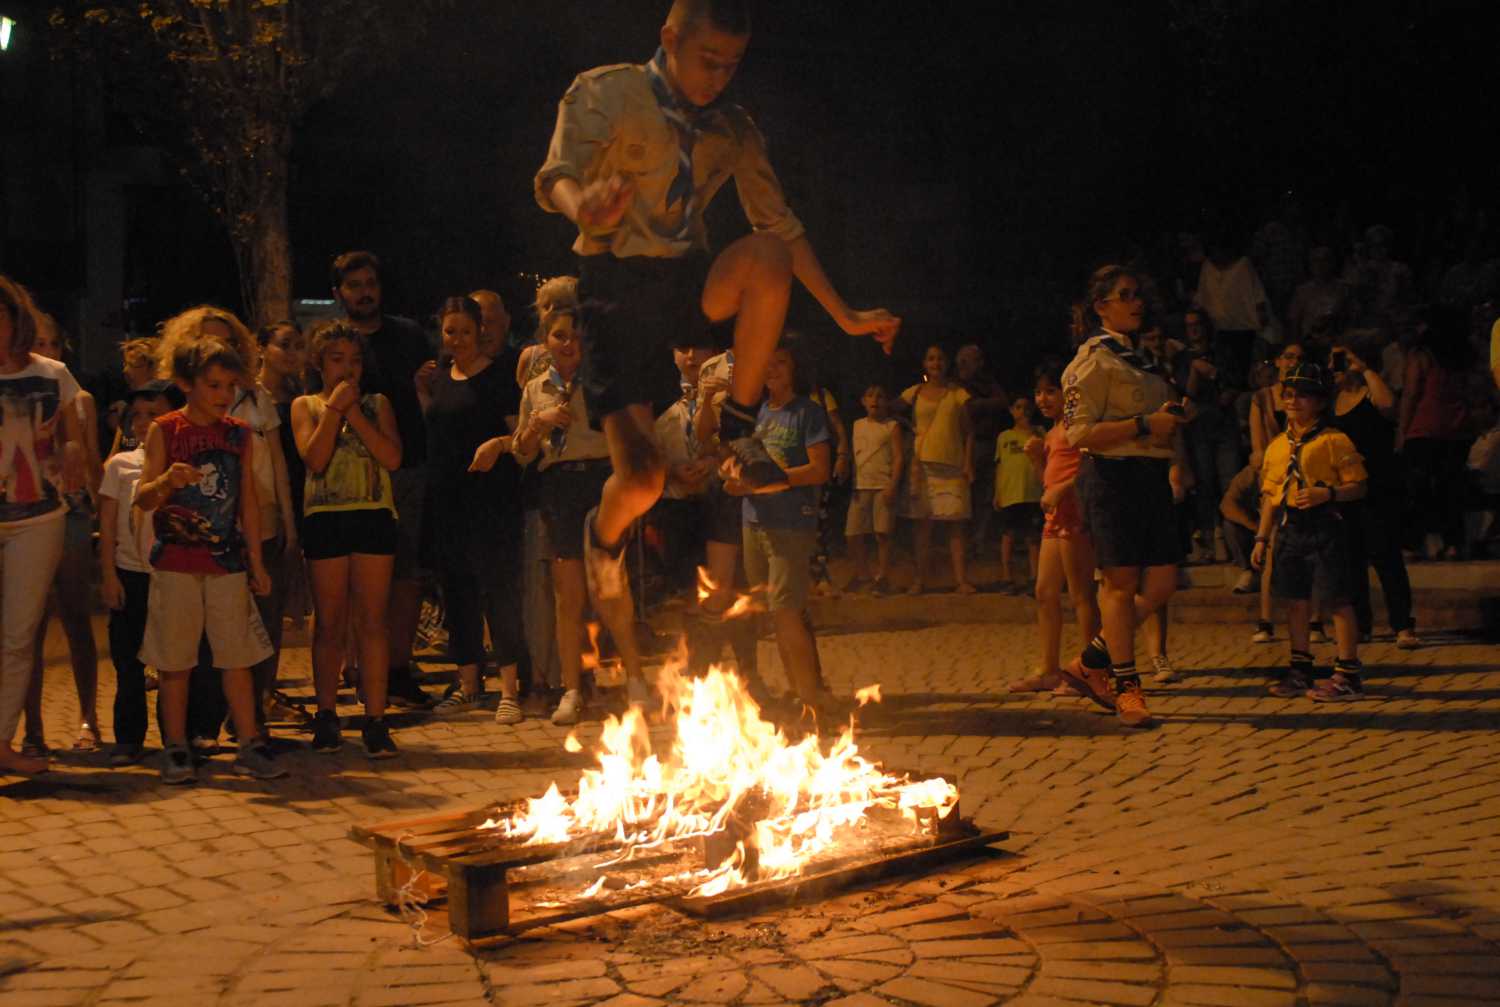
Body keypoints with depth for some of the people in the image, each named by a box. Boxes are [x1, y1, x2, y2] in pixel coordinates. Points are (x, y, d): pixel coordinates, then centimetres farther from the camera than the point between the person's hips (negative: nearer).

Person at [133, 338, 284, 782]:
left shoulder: (239, 435, 7)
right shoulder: (165, 431, -2)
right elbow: (142, 500, -5)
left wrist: (255, 560, 9)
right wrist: (167, 481, -27)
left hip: (227, 561, 2)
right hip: (176, 562, -2)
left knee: (238, 656, 3)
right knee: (175, 659, 3)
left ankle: (250, 745, 8)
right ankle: (175, 750, 13)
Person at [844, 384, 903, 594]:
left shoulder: (892, 426, 0)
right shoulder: (858, 425, 14)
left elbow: (899, 457, -6)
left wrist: (892, 486, -15)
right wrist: (851, 484, 11)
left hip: (883, 487, -5)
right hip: (860, 486, 5)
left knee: (882, 534, -5)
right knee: (853, 534, 3)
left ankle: (882, 578, 5)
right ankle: (862, 576, 17)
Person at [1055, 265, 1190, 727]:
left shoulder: (1146, 356, 19)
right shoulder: (1094, 360, -7)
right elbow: (1080, 434, -16)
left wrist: (1176, 460, 13)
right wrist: (1145, 425, -19)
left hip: (1152, 476, 8)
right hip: (1112, 476, -8)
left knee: (1162, 583, 4)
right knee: (1120, 581, -3)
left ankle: (1091, 663, 17)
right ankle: (1126, 686, 6)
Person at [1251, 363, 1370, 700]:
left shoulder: (1334, 441, -5)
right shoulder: (1277, 445, 14)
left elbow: (1357, 487, -7)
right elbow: (1270, 495, 18)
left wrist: (1328, 494, -24)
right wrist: (1261, 538, 14)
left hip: (1324, 527, -6)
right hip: (1290, 529, 6)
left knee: (1335, 599, -6)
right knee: (1295, 599, 10)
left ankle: (1348, 674, 0)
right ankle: (1300, 670, 21)